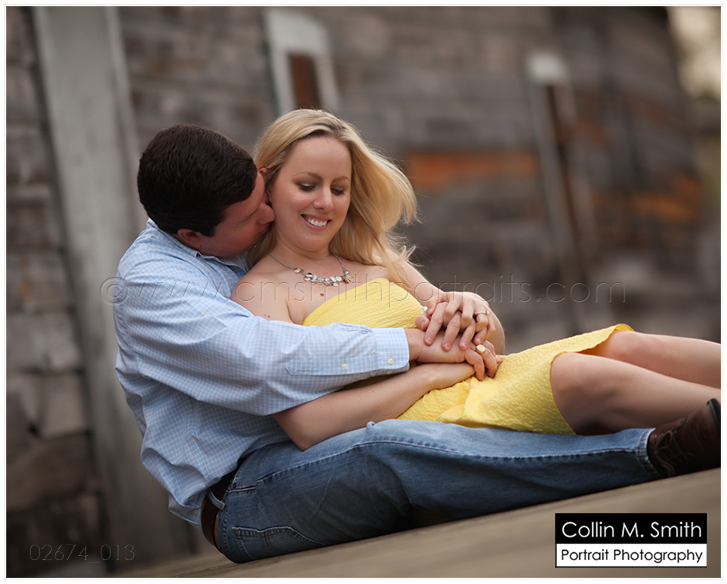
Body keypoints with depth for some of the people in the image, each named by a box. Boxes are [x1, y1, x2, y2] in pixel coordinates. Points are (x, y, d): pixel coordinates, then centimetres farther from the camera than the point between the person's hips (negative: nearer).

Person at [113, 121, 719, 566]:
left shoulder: (252, 242, 13)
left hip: (305, 450, 8)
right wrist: (413, 344, -23)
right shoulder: (148, 282, -11)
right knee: (392, 449, -34)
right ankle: (651, 454, -40)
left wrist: (456, 306, -5)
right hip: (237, 495, -8)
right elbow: (265, 359, -27)